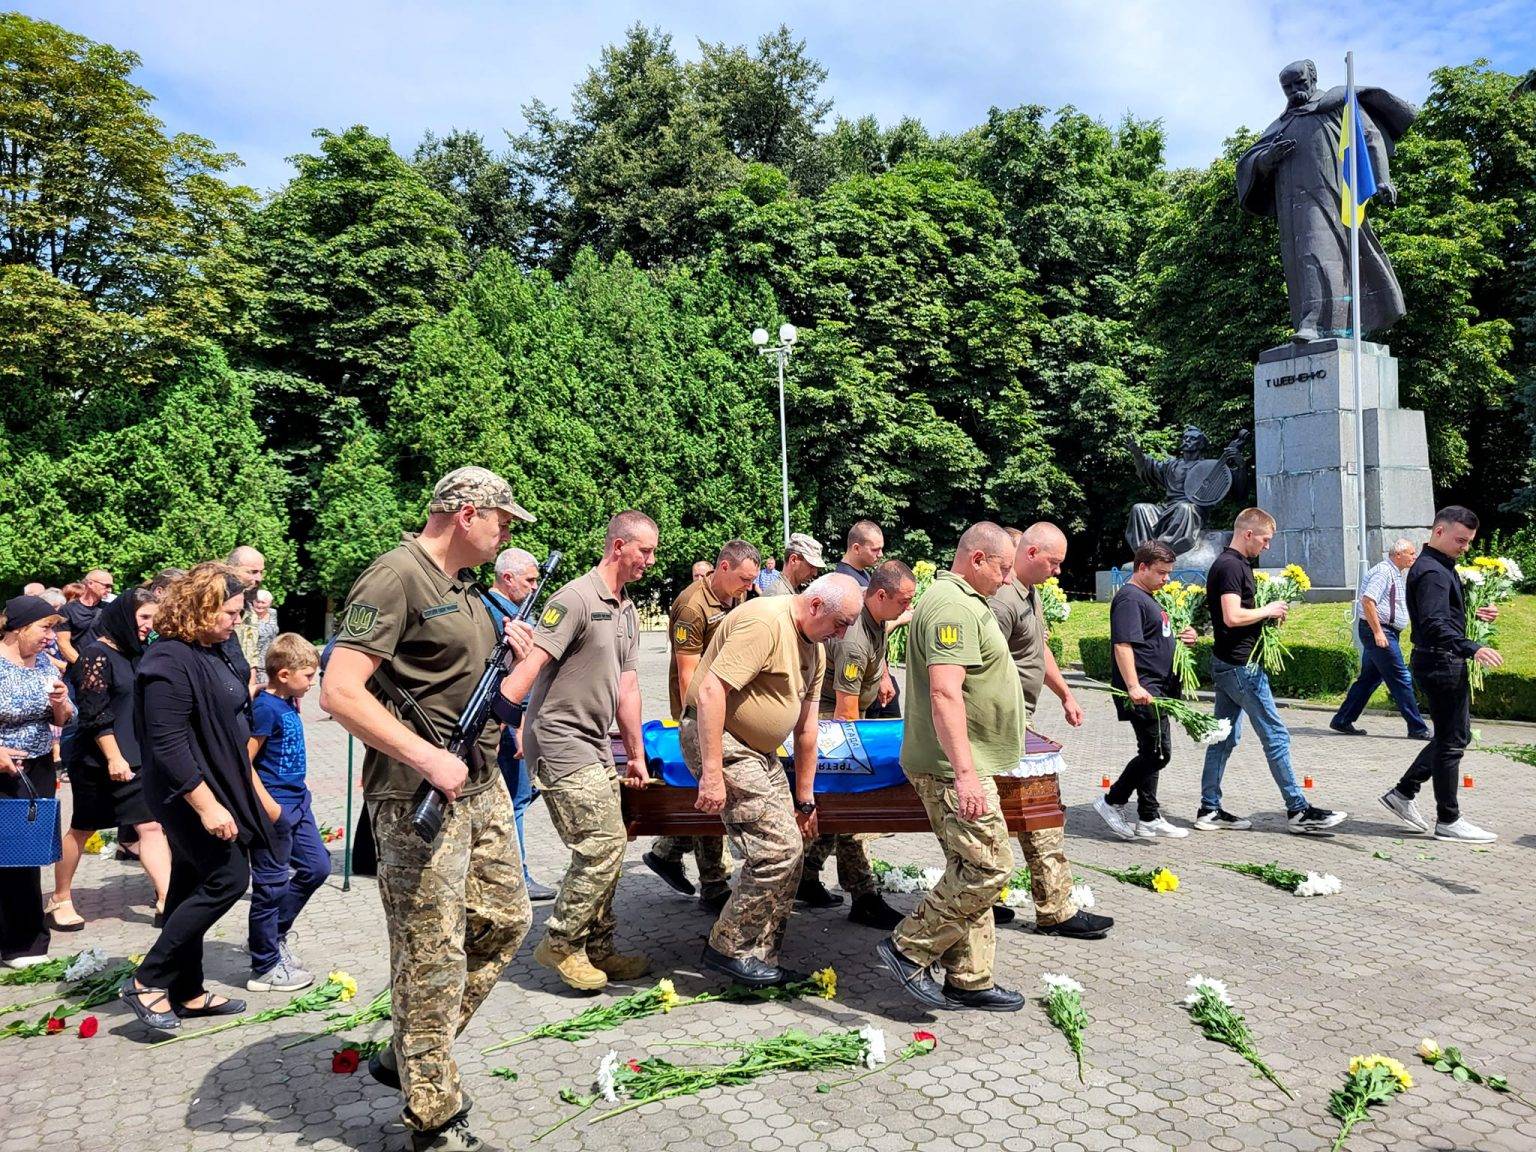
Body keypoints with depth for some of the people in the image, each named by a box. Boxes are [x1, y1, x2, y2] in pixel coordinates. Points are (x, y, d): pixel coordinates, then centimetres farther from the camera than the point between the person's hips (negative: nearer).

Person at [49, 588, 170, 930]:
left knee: (150, 825, -2)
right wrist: (114, 757, -20)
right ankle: (60, 900, 28)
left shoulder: (134, 653, 9)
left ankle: (166, 901, -4)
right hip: (98, 760, -6)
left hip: (134, 758, 6)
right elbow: (95, 713, -18)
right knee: (83, 829, 9)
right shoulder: (97, 654, -13)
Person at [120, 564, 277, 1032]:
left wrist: (253, 787, 21)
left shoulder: (213, 652, 9)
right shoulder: (170, 662, -20)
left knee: (192, 885, 14)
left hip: (218, 786, 9)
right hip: (190, 793, -9)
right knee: (229, 878, -9)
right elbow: (167, 744, -24)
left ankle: (186, 992, 24)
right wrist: (207, 805, -25)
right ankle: (147, 982, 2)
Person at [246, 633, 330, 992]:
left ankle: (273, 933, 31)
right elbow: (244, 762, -20)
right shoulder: (265, 707, -19)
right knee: (272, 884, 3)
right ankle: (265, 967, 17)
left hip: (297, 803, 9)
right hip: (273, 809, -9)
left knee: (317, 867, 15)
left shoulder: (289, 703, 7)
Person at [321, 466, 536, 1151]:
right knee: (433, 956, 0)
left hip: (481, 785, 10)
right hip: (418, 799, -10)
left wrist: (510, 652, 5)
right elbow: (340, 691, -23)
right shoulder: (395, 577, -15)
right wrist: (429, 759, -26)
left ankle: (409, 1055, 32)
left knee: (504, 921, 17)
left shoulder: (465, 587, 15)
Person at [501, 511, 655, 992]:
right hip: (560, 741, -9)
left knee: (604, 849, 12)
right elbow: (532, 664, -21)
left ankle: (597, 949, 23)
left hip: (596, 747, 9)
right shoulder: (576, 598, -14)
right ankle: (560, 942, 7)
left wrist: (636, 754, 19)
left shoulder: (628, 611, 15)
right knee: (605, 843, -10)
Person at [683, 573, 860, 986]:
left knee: (788, 854, 9)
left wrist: (805, 799, 17)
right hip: (719, 740, -10)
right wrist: (712, 773, -31)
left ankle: (761, 959, 20)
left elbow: (805, 726, 15)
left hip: (760, 750, 10)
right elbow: (710, 691, -28)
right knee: (778, 849, -13)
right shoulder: (765, 622, -22)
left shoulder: (815, 649, 9)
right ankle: (728, 949, 3)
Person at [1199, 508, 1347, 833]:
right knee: (1275, 736, -3)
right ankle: (1298, 810, 5)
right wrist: (1268, 611, -10)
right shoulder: (1231, 566, -15)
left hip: (1226, 664, 10)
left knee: (1224, 737, 10)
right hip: (1241, 665, -10)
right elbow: (1232, 617, -26)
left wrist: (1270, 614, 9)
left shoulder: (1236, 564, 17)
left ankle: (1210, 810, 13)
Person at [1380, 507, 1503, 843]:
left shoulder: (1440, 567, 16)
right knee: (1451, 740, -2)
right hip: (1441, 662, -11)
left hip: (1445, 662, 11)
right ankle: (1448, 821, 8)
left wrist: (1475, 614, 9)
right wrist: (1472, 648, -37)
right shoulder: (1432, 572, -18)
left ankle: (1403, 793, 20)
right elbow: (1434, 624, -29)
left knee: (1455, 735, 17)